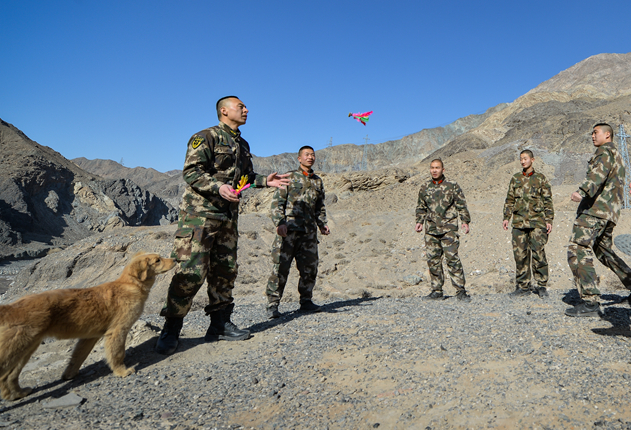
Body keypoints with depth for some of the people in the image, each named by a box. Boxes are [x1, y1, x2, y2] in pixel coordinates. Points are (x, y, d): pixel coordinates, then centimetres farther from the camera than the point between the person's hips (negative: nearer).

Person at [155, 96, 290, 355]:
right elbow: (191, 172, -13)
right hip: (200, 213, -8)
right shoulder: (206, 137, -5)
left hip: (228, 216, 8)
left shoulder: (243, 145, 19)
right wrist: (218, 187, -26)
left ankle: (220, 324, 22)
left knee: (225, 271, 10)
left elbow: (245, 176, 26)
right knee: (190, 271, -11)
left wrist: (265, 181, 9)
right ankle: (170, 330, 2)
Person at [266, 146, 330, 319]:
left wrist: (322, 224, 12)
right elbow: (276, 202, -2)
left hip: (309, 232, 5)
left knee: (310, 267, 6)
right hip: (289, 228, -5)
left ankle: (306, 301, 21)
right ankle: (273, 304, 1)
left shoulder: (318, 181, 19)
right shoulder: (289, 177, 4)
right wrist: (279, 223, -14)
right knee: (281, 267, -6)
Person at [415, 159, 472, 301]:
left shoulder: (452, 186, 3)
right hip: (431, 230, 4)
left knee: (452, 258, -9)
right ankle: (437, 291, 13)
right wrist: (419, 222, 9)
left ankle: (460, 291, -2)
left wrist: (465, 221, -2)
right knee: (433, 260, 4)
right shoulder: (424, 188, 13)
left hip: (448, 229, -4)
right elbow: (421, 207, 21)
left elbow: (461, 205, 5)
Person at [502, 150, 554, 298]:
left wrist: (549, 220, -2)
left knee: (538, 253, -6)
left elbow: (548, 201, 5)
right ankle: (523, 286, 10)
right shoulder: (515, 179, 14)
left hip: (537, 221, -3)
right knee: (520, 254, 2)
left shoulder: (540, 178, 6)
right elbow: (509, 200, 16)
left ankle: (541, 286, 7)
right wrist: (506, 217, 8)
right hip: (519, 222, 3)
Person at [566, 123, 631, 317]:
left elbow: (598, 173, -25)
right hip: (609, 211, 10)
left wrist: (582, 191, -41)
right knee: (603, 250, 26)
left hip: (595, 208, -10)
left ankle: (590, 302, -22)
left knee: (578, 251, -17)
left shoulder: (605, 151, -3)